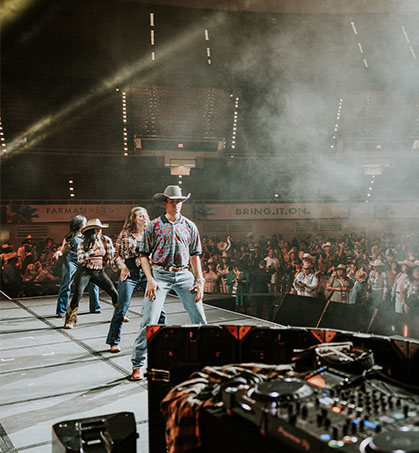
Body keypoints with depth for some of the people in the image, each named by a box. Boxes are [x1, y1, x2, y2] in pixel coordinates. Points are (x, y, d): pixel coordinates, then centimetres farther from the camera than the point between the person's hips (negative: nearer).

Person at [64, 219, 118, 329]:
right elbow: (80, 259, -19)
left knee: (114, 293, 3)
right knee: (77, 294, -19)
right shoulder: (82, 244, -6)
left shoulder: (106, 240, 1)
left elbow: (110, 257, 4)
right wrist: (93, 251, -20)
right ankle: (70, 320, -5)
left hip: (99, 272, 3)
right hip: (85, 271, -3)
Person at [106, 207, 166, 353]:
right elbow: (116, 255, 6)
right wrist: (123, 266, -10)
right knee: (121, 309, -1)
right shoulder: (124, 235, 3)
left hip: (147, 273, 2)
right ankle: (114, 342, 14)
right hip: (129, 274, -2)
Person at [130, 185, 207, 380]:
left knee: (199, 317, 2)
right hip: (159, 274, -3)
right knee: (149, 320, -8)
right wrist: (150, 280, -9)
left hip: (184, 275, 3)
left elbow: (195, 256, 14)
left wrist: (200, 281, 5)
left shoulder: (189, 226, 12)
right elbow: (144, 255, 2)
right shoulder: (154, 226, 3)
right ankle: (138, 365, 4)